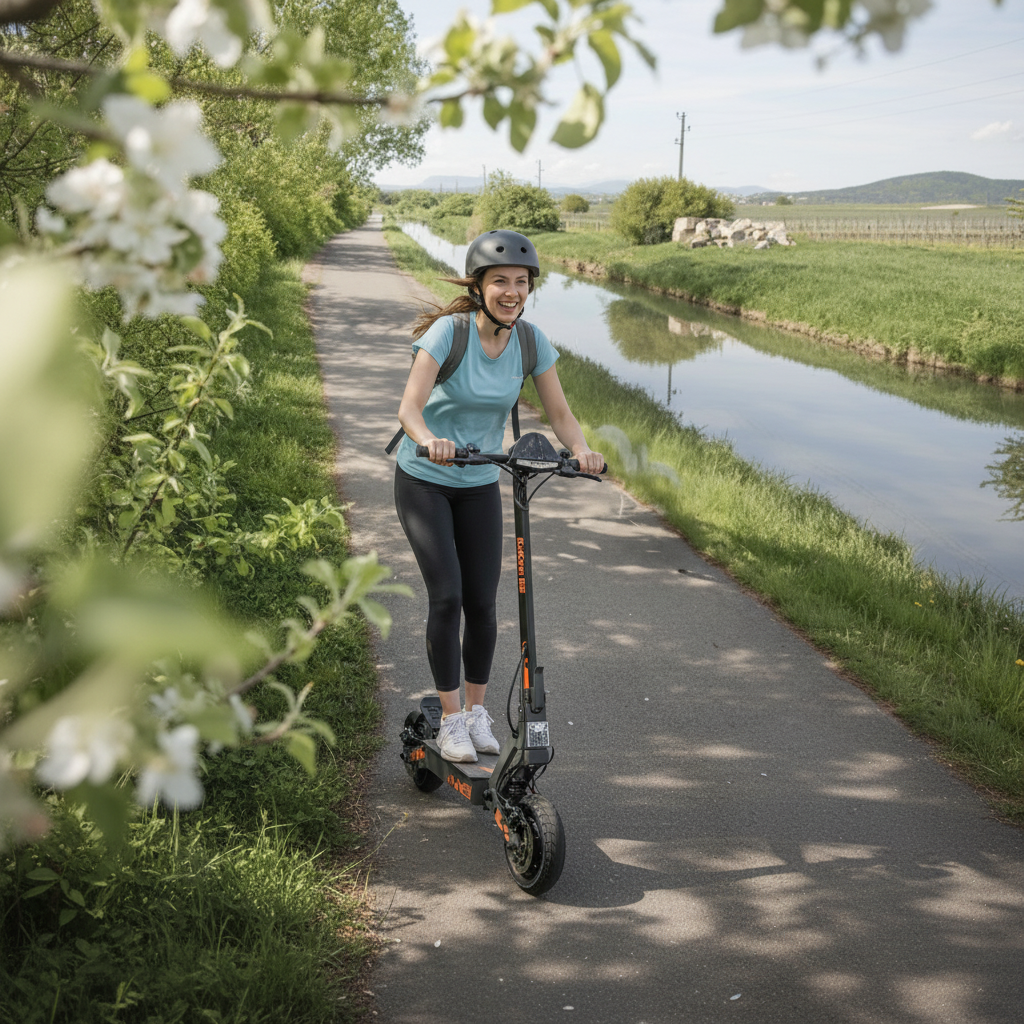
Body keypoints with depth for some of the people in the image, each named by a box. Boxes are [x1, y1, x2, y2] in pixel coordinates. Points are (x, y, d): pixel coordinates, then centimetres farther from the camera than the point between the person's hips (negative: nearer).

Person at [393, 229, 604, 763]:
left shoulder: (531, 342, -9)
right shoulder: (448, 330, -21)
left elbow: (560, 414, -8)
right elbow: (410, 407, -30)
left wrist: (580, 448, -29)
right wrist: (429, 439, -51)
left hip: (480, 484, 4)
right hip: (423, 480, -3)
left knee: (482, 603, 2)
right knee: (447, 595, -12)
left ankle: (476, 710, 24)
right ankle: (451, 720, 3)